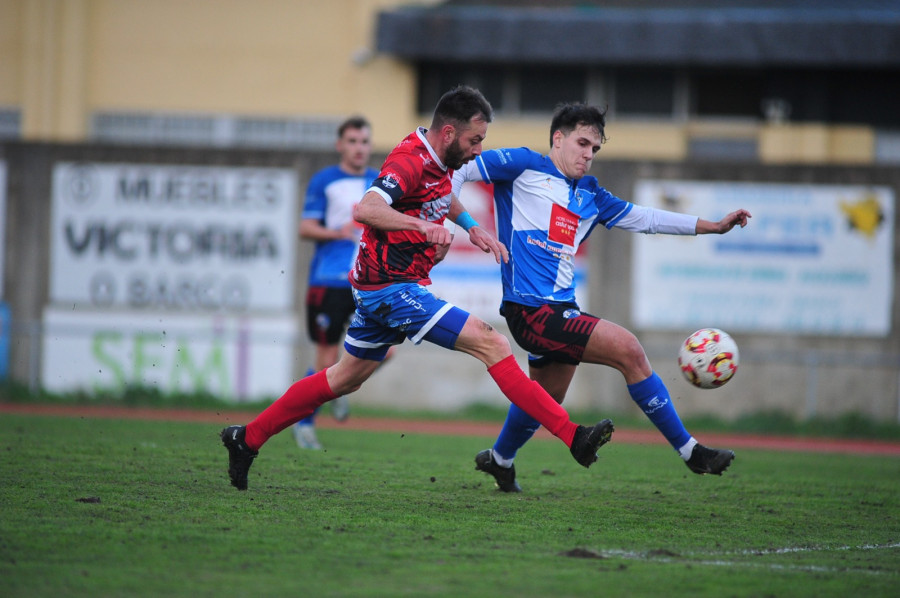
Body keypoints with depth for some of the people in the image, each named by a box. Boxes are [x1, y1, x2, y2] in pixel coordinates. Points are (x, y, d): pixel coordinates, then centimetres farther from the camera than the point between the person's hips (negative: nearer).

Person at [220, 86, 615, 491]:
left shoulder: (437, 159, 8)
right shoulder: (409, 162, -22)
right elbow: (366, 209, -39)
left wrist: (471, 226, 17)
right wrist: (423, 225, -52)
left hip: (377, 289, 10)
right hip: (394, 289, -10)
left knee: (346, 378, 20)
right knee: (491, 343, -15)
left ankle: (247, 439, 27)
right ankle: (572, 437, -18)